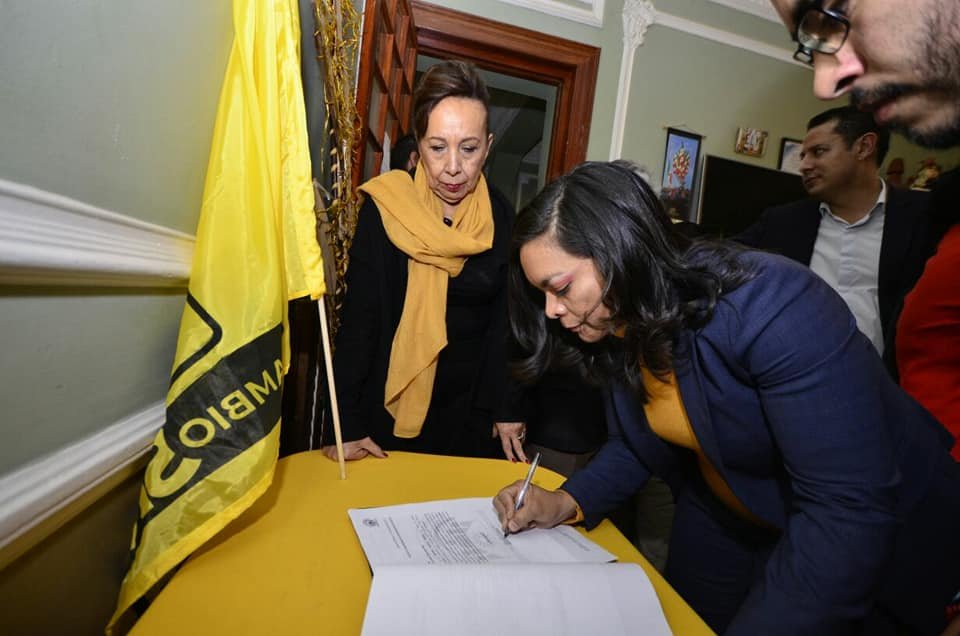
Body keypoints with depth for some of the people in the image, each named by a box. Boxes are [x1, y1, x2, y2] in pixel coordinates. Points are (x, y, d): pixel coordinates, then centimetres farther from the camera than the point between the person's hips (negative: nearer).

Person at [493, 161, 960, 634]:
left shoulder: (772, 308, -34)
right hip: (726, 519, 6)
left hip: (871, 536, -5)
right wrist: (567, 502, -16)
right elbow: (634, 443, 0)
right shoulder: (617, 327, -13)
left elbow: (851, 511, -34)